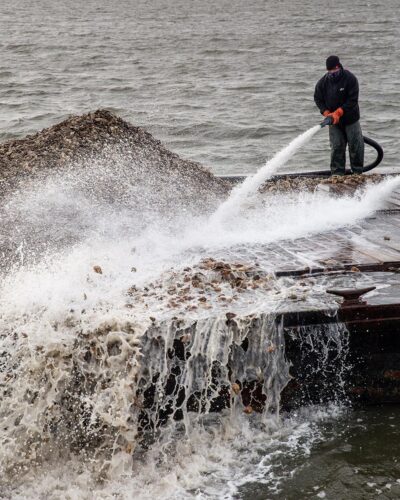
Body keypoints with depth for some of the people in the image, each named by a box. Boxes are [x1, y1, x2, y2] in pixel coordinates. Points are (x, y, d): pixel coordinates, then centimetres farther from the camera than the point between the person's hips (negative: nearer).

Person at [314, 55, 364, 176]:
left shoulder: (350, 79, -16)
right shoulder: (323, 82, -6)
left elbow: (353, 100, -18)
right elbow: (318, 99, 4)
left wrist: (338, 112, -24)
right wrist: (326, 113, -12)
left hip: (351, 118, -2)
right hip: (334, 121, 2)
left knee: (356, 145, 3)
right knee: (336, 147, -1)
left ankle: (358, 173, 16)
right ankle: (337, 173, 5)